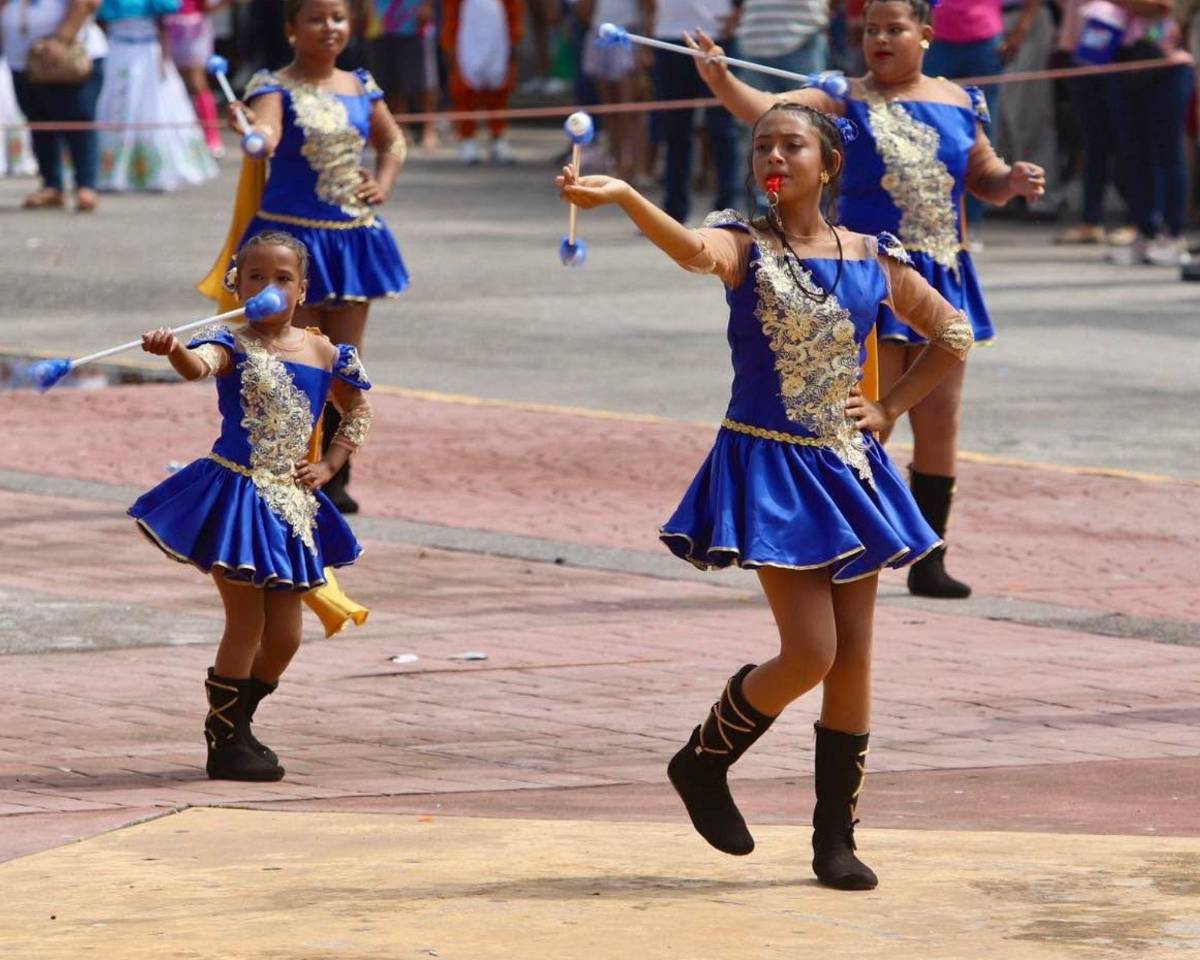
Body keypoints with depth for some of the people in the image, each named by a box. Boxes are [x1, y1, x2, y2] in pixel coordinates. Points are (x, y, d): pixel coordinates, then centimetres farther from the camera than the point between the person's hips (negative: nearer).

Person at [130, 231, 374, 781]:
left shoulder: (322, 353, 5)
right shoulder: (234, 346, -9)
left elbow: (357, 411, 22)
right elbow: (199, 365, -33)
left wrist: (330, 464, 8)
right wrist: (173, 350, -56)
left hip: (291, 504, 5)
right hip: (237, 496, -5)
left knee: (284, 638, 10)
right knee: (246, 626, -3)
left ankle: (234, 726, 31)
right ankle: (226, 744, 10)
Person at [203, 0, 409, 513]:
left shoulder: (360, 87, 8)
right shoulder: (275, 87, -9)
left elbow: (393, 141, 25)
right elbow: (265, 132, -30)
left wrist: (384, 182, 7)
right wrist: (256, 134, -53)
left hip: (353, 237, 5)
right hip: (292, 235, -5)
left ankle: (335, 478, 19)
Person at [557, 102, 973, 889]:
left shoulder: (876, 261, 4)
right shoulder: (746, 247, -7)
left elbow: (953, 336, 18)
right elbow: (694, 250, -32)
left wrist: (890, 410, 6)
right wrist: (623, 197, -51)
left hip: (848, 470, 4)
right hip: (770, 469, -4)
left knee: (855, 656, 5)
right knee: (810, 653, -12)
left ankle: (836, 838, 15)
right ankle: (704, 762, 14)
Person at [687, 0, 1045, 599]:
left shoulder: (959, 104, 8)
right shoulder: (846, 100, -4)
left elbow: (984, 179, 19)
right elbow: (769, 110, -19)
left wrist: (1014, 181, -4)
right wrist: (720, 81, -38)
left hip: (942, 279, 4)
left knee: (939, 425, 7)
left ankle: (929, 563, 18)